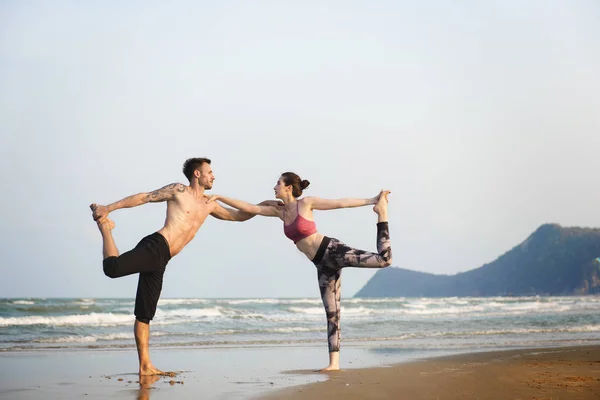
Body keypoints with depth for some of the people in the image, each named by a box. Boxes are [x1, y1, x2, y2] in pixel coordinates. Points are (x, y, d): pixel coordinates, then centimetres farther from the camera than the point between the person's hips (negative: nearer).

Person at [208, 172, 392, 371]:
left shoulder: (306, 203, -5)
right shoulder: (280, 211, 12)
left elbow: (341, 203, -4)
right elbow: (250, 208, 13)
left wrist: (371, 200, -7)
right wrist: (219, 198, 10)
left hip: (332, 251, -6)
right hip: (323, 264, 6)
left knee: (383, 259, -22)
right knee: (331, 312, 4)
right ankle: (334, 362, 3)